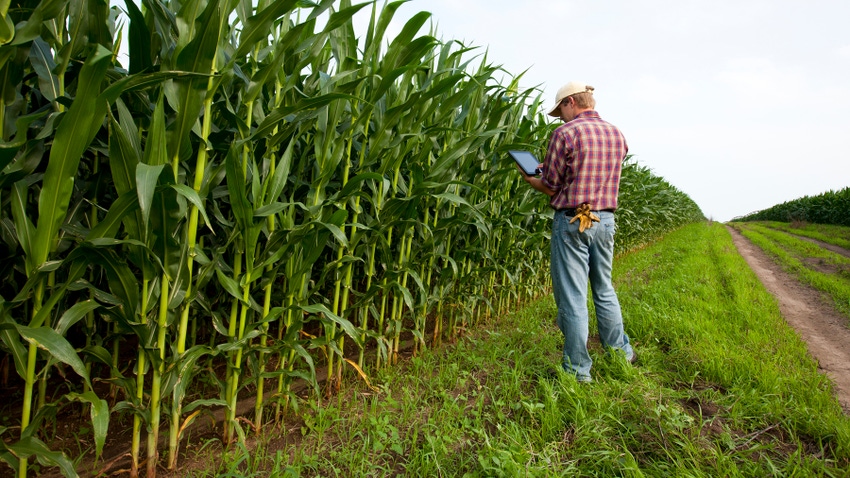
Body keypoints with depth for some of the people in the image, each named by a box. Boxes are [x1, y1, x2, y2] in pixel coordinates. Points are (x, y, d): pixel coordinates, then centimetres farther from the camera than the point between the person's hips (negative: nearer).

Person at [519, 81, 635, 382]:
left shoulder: (565, 134, -11)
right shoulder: (617, 135, 9)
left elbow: (551, 188, -9)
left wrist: (528, 178, 11)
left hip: (572, 221, -6)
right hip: (605, 220, 7)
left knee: (573, 297, 1)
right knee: (604, 290, 21)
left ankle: (578, 370, 11)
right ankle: (621, 352, 34)